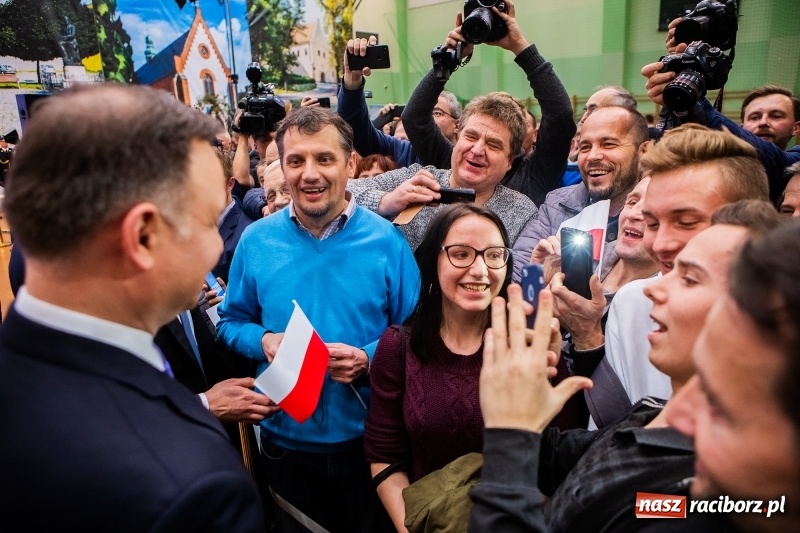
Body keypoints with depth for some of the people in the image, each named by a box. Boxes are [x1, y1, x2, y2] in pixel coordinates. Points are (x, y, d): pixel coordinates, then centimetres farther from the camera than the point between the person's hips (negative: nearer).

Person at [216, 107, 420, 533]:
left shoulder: (386, 240, -9)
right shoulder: (255, 240, -4)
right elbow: (231, 321, 6)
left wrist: (369, 358, -21)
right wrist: (263, 341, -14)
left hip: (367, 440, -1)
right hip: (285, 440, 2)